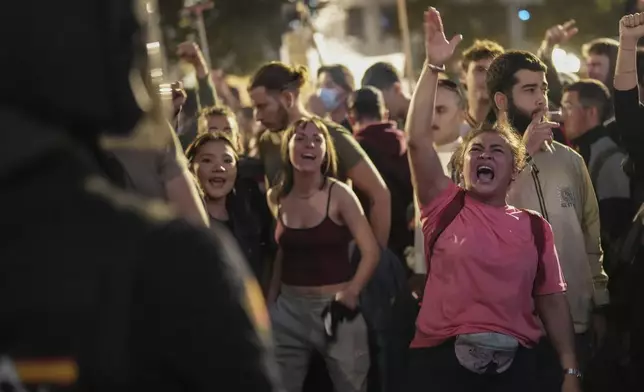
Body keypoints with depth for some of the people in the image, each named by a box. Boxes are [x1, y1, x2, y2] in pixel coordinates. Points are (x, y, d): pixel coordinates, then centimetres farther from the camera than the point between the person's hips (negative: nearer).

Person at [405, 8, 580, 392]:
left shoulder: (534, 226, 8)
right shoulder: (445, 205, 5)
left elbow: (552, 299, 7)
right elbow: (418, 138, -4)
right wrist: (434, 67, -7)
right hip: (443, 359, -1)